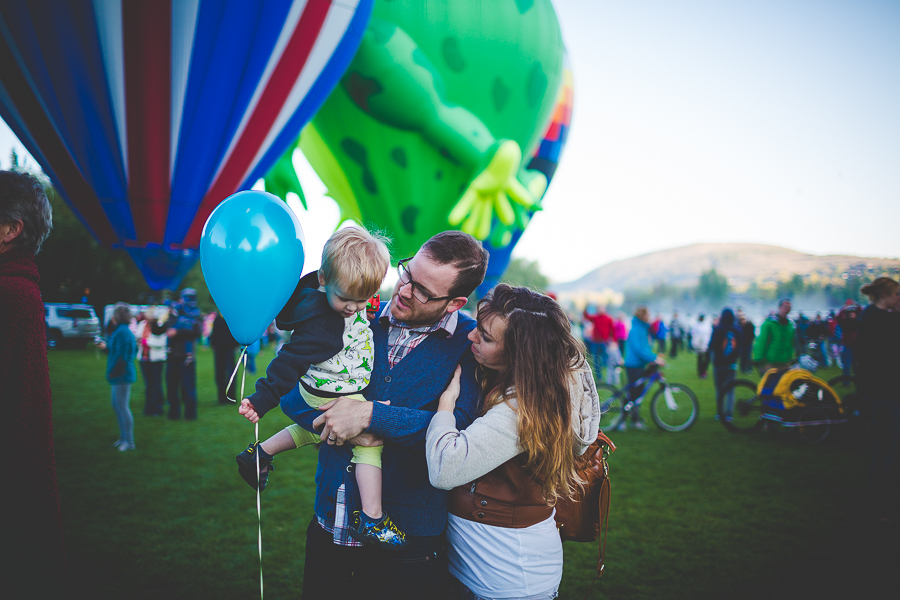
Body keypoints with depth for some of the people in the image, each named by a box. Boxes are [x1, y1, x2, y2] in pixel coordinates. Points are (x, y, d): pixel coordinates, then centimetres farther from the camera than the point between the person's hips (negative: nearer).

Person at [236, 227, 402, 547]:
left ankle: (260, 454, 45)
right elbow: (291, 361, -30)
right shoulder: (321, 324, -33)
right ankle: (371, 520, -3)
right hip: (333, 400, -10)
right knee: (369, 441, -9)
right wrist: (261, 400, -29)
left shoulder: (352, 292, -9)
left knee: (315, 430, 31)